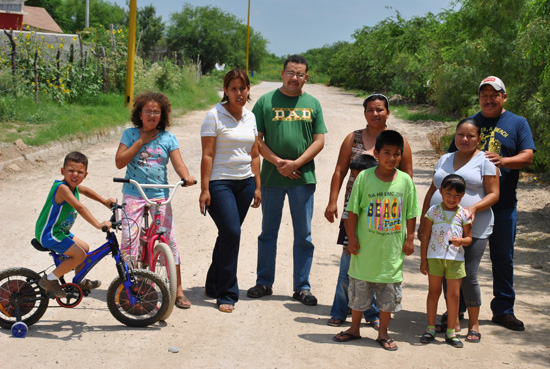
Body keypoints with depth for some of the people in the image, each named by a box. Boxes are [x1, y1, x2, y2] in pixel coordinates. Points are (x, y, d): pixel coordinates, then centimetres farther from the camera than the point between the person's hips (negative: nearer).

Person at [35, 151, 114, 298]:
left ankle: (79, 281, 38)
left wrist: (105, 201, 23)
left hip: (60, 231, 10)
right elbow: (79, 207, -37)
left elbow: (86, 191, 25)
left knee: (85, 248, 21)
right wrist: (98, 225, -40)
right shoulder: (62, 187, -28)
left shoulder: (73, 186, 2)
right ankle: (49, 280, -5)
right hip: (49, 234, -10)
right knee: (79, 255, -17)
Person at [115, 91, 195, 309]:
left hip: (160, 195, 0)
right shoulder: (130, 134, 5)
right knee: (129, 238, -7)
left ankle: (178, 290, 6)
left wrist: (186, 176, -27)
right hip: (133, 193, 0)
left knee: (169, 240, -3)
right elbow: (119, 162, -4)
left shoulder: (168, 138, 5)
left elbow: (178, 162, -5)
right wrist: (141, 141, -8)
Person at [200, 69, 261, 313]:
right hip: (220, 183, -6)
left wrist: (257, 186, 12)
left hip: (245, 183, 6)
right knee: (231, 233, -14)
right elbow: (207, 155, -9)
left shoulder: (250, 117, 11)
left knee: (228, 235, 10)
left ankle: (214, 285, 26)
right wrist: (204, 189, -13)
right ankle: (226, 295, -5)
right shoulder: (215, 116, -6)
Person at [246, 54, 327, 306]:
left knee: (303, 235, 4)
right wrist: (277, 162, -12)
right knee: (268, 232, 9)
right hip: (271, 177, 0)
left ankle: (302, 287, 13)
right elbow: (257, 139, 0)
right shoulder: (266, 101, 2)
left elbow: (319, 141, 2)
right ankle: (264, 282, 21)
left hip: (303, 177, 1)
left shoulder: (312, 104, 6)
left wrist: (296, 163, -10)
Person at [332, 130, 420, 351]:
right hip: (366, 246, -1)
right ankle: (354, 329, 29)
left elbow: (411, 214, 4)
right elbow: (353, 210, -4)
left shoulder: (405, 180, -4)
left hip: (392, 249, 1)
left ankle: (383, 333, 25)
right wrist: (352, 237, -6)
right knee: (359, 289, 12)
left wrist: (409, 239, 2)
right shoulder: (364, 177, -8)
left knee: (389, 292, 10)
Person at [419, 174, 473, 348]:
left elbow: (469, 238, 6)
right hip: (434, 257, 0)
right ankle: (430, 329, 19)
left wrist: (461, 241, -18)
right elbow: (425, 236, 2)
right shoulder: (433, 211, -1)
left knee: (454, 295, 3)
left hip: (455, 259, 0)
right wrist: (423, 260, 0)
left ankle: (451, 332, 15)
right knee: (434, 292, 9)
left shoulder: (464, 214, 1)